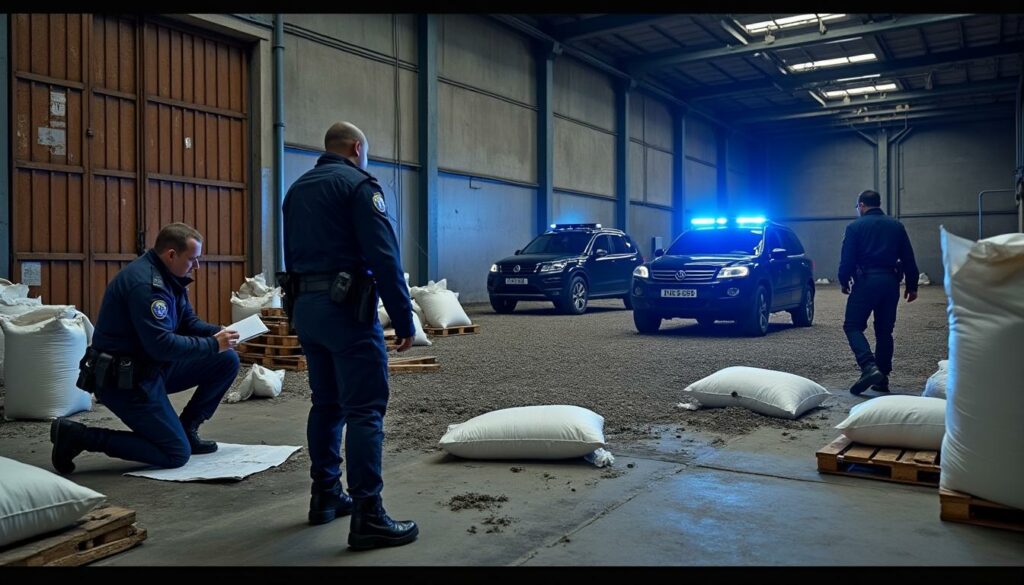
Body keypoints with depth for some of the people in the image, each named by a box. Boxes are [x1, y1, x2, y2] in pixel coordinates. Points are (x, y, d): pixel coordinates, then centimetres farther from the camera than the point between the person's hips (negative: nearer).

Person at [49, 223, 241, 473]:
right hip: (123, 379, -10)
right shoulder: (145, 283, -24)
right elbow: (162, 344, -29)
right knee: (176, 454, -9)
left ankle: (185, 429, 14)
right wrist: (213, 345, -20)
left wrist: (218, 332, -5)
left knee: (227, 361, 3)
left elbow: (189, 321, 14)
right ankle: (78, 435, -3)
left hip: (152, 366, 10)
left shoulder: (167, 276, 6)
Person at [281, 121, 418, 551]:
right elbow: (384, 257, -15)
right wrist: (403, 318, -13)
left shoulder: (297, 189, 18)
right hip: (346, 308, -8)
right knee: (364, 409, -7)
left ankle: (325, 495, 24)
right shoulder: (358, 184, -7)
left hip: (305, 307, 8)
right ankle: (367, 516, -7)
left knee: (326, 402, 16)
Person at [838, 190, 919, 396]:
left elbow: (847, 259, -5)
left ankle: (869, 367, -22)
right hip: (890, 282, 5)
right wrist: (912, 285, 17)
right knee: (884, 331, 12)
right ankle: (883, 378, 13)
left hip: (865, 281, -5)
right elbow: (908, 259, 12)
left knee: (853, 326, -1)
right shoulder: (896, 226, 13)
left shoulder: (855, 227, 0)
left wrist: (844, 282, 8)